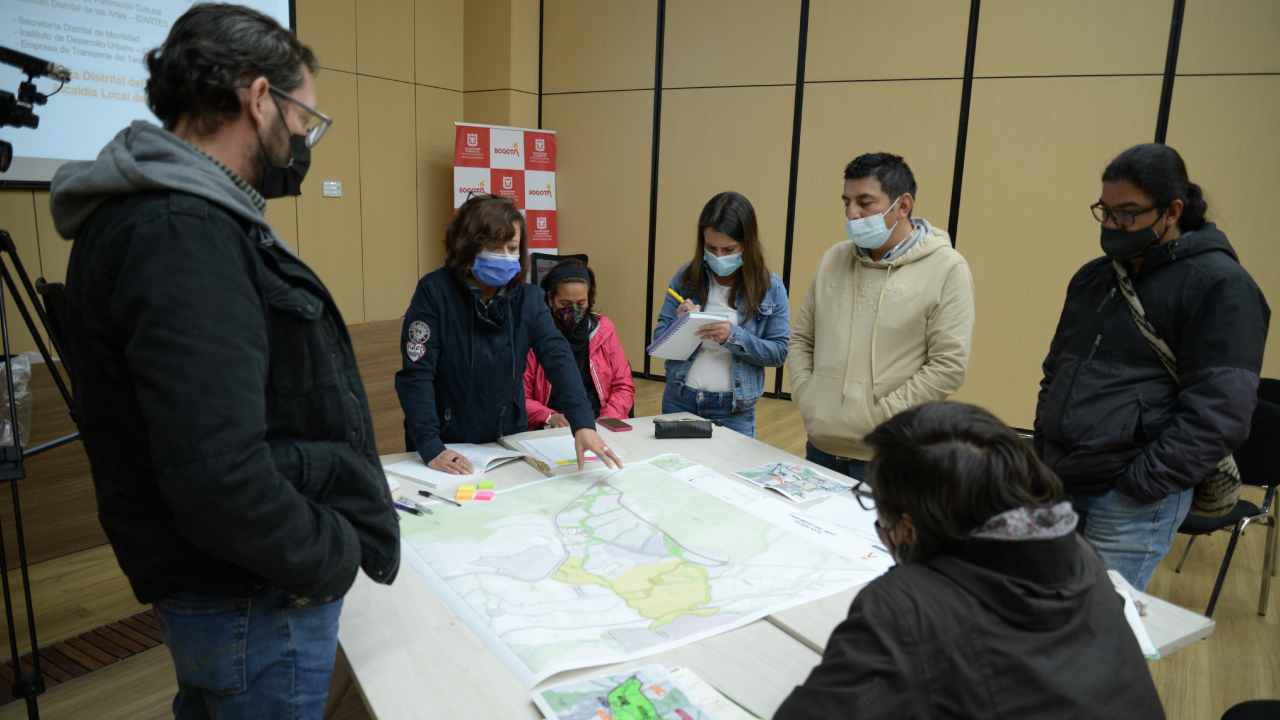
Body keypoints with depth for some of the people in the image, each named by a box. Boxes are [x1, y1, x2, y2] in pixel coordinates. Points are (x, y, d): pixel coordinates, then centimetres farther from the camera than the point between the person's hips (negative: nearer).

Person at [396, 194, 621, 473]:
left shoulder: (529, 300, -2)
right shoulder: (434, 291, -11)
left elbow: (558, 358, -16)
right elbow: (415, 373, -15)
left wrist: (583, 424, -31)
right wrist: (430, 448, -24)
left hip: (506, 441, 3)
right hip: (446, 447, -2)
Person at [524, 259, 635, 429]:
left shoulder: (603, 328, 14)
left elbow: (624, 387, 14)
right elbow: (520, 396, 4)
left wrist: (608, 417, -5)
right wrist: (550, 417, -13)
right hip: (551, 431, -2)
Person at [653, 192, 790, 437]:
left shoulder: (770, 288, -4)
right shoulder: (686, 277, 0)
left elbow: (779, 352, -6)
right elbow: (659, 339, 4)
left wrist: (734, 336, -20)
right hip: (679, 400, 2)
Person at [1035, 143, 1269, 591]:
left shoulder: (1219, 285, -9)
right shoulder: (1093, 277, 13)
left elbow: (1219, 411, -15)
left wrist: (1141, 483, -16)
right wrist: (1043, 450, 10)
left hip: (1133, 504, -6)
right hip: (1058, 485, 7)